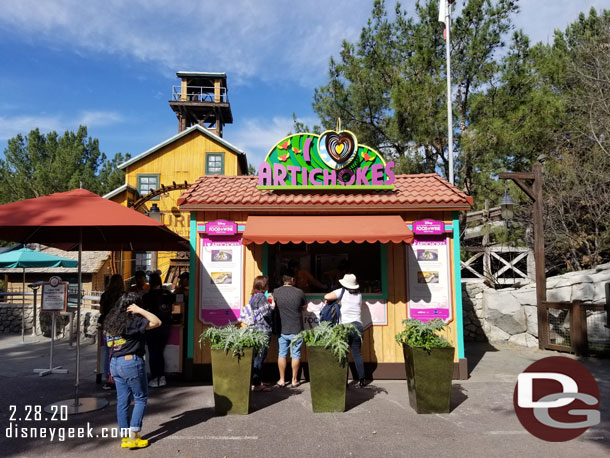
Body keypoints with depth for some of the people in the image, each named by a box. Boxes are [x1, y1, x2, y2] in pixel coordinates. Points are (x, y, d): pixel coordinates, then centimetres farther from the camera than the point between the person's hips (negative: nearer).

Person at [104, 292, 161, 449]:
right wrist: (140, 311, -17)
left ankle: (124, 437, 20)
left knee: (122, 401, 13)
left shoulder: (110, 321, 8)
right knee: (140, 399, 7)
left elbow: (111, 344, 14)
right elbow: (157, 322, -21)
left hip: (115, 363, 7)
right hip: (131, 363, -7)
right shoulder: (133, 321, -16)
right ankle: (133, 436, 4)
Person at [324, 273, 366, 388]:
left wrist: (328, 301, 9)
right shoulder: (359, 294, 12)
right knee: (357, 354, 13)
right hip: (358, 325, 5)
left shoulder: (342, 292, -3)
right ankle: (361, 380, 15)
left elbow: (326, 297, -11)